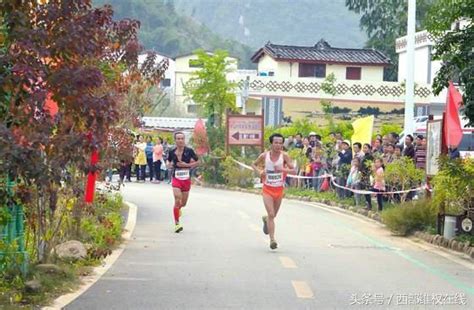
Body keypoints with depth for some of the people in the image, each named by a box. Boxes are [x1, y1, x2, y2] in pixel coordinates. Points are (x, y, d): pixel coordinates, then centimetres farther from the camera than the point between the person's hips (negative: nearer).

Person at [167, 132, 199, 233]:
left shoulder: (189, 151, -6)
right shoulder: (172, 152, -1)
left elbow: (197, 162, 0)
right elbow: (168, 162, 17)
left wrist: (186, 165, -13)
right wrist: (170, 165, -5)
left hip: (186, 179, 1)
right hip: (176, 178, -1)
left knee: (183, 203, 12)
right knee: (177, 201, -16)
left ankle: (178, 208, 50)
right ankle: (177, 224, -8)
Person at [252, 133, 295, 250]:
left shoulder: (284, 156, -10)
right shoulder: (264, 156, -8)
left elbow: (293, 170, -14)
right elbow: (254, 164, 10)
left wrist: (283, 169, -32)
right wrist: (259, 171, -10)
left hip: (279, 189, 2)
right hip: (267, 189, -2)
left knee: (273, 215, 18)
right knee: (271, 214, -14)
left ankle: (265, 219, 54)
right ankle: (272, 240, -13)